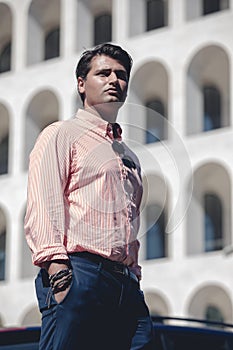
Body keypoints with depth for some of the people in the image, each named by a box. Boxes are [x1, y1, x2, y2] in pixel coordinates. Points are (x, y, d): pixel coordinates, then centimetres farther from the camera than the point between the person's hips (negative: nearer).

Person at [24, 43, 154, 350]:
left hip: (127, 285, 7)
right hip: (79, 273, -6)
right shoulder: (62, 134, 8)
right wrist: (57, 267, -19)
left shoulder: (130, 158, 30)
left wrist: (134, 278, 16)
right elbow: (42, 206, -6)